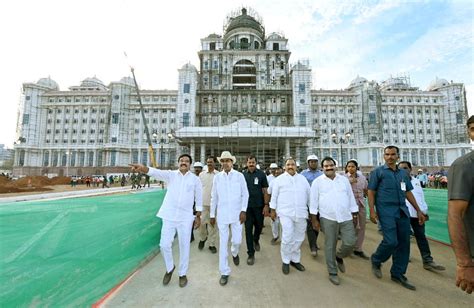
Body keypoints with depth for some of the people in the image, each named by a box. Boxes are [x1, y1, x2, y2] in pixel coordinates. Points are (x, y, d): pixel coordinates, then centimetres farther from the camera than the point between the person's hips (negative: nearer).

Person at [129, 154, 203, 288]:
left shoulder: (195, 179, -2)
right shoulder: (171, 174, 0)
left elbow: (199, 200, 4)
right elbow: (157, 172, -20)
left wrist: (198, 217, 4)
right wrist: (143, 168, -40)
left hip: (185, 217, -1)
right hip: (169, 216, 1)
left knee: (184, 247, 9)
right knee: (164, 245, 6)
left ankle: (182, 274, 32)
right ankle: (170, 268, 36)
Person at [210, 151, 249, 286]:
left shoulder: (239, 176, -4)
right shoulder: (217, 177, 0)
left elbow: (245, 194, -1)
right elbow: (214, 197, 5)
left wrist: (243, 211, -8)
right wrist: (212, 214, 7)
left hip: (237, 213, 0)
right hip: (222, 214, 1)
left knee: (237, 240, 6)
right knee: (223, 243, 6)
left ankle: (234, 253, 44)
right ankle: (224, 272, 24)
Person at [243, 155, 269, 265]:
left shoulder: (261, 174, -3)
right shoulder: (243, 175, 0)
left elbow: (265, 191, -1)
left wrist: (266, 205, -7)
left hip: (259, 206, 0)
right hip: (247, 206, 0)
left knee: (259, 226, 15)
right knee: (248, 229, 4)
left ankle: (256, 240, 48)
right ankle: (251, 254, 18)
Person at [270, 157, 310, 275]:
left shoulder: (303, 178, 10)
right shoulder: (279, 179, 0)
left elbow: (308, 194, 13)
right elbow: (274, 195, 3)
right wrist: (273, 210, 3)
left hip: (301, 213, 4)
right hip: (286, 213, -4)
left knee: (299, 238, 13)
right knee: (287, 238, -5)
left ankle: (295, 260, 32)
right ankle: (285, 261, 17)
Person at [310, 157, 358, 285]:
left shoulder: (344, 180, 7)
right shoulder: (317, 182, -3)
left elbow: (351, 198, 12)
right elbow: (313, 201, -3)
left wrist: (355, 215, 10)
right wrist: (314, 219, -4)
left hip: (346, 218, 3)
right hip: (328, 219, -3)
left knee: (350, 243, 0)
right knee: (330, 246, 6)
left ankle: (339, 257, 33)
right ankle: (333, 272, 25)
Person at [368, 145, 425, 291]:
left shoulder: (403, 173, 14)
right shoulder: (378, 172, -2)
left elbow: (408, 193, 19)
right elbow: (371, 192, -5)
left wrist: (418, 210, 15)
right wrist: (372, 211, -12)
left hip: (403, 211, 6)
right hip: (386, 212, -6)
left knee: (404, 243, 8)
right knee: (391, 241, -11)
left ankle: (398, 274, 23)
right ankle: (376, 260, 17)